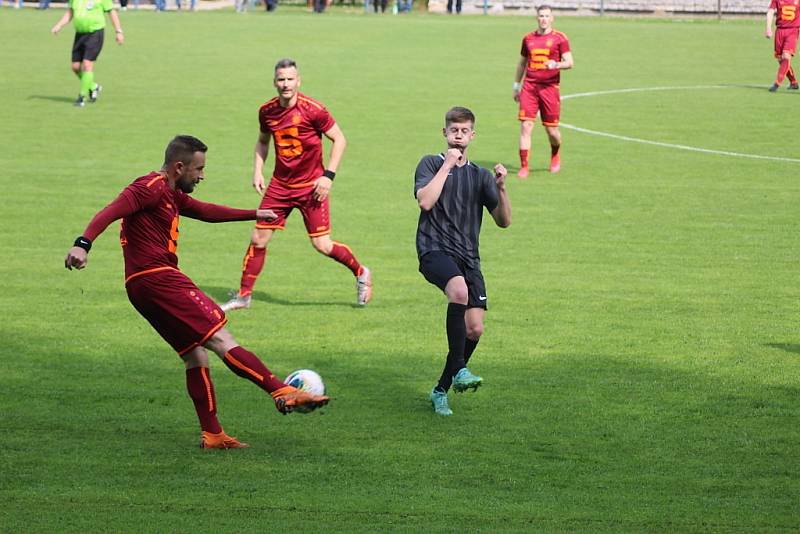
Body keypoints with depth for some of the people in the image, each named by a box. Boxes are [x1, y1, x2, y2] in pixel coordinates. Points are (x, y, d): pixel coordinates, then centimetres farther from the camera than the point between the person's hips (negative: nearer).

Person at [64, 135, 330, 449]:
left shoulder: (171, 195, 23)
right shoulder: (150, 188, -9)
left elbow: (205, 211, 38)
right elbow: (111, 212, -23)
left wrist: (254, 214, 46)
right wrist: (83, 243, -39)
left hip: (145, 287, 11)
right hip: (155, 278, -11)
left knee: (196, 357, 12)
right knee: (220, 339, -15)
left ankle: (212, 434, 14)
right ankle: (284, 394, -19)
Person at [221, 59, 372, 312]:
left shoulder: (312, 110, -15)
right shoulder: (267, 111, 0)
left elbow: (339, 139, -7)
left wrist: (328, 175, -14)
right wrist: (257, 171, 6)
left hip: (311, 186, -4)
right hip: (280, 184, 4)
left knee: (322, 245, -6)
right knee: (258, 239, 2)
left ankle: (361, 273, 20)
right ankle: (243, 296, 14)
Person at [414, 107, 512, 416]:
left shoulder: (480, 176, 17)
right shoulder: (431, 164, 7)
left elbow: (503, 221, 9)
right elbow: (425, 201, -12)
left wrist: (501, 188, -6)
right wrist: (447, 165, -9)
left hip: (468, 256, 5)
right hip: (435, 249, -5)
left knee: (474, 329, -7)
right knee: (459, 289, -36)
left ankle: (441, 390, 11)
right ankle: (459, 371, -34)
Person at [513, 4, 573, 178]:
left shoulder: (559, 38, 1)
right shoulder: (528, 38, 12)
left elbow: (569, 63, -5)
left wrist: (557, 65, -25)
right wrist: (516, 85, 24)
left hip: (549, 87, -2)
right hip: (529, 86, 2)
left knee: (551, 130, 4)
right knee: (525, 126, -9)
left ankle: (555, 157, 35)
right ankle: (524, 167, -6)